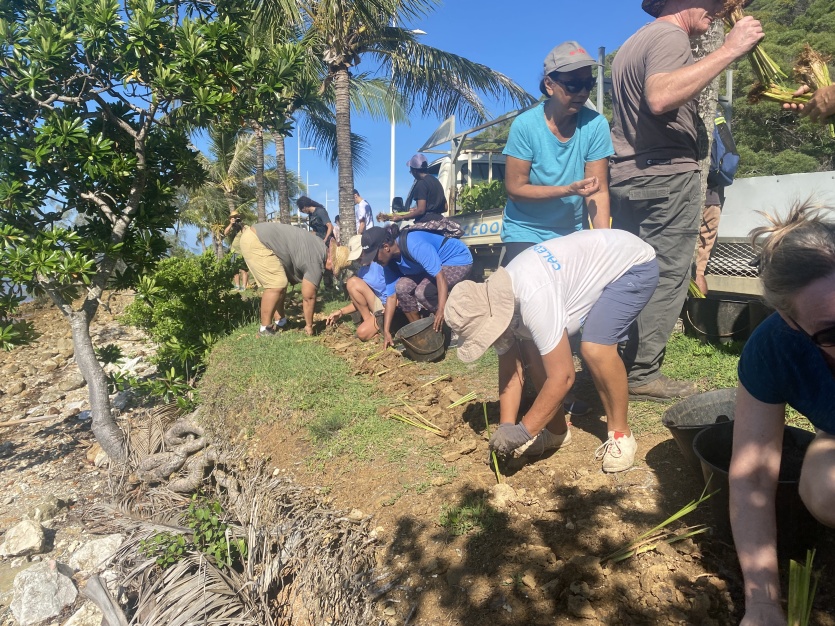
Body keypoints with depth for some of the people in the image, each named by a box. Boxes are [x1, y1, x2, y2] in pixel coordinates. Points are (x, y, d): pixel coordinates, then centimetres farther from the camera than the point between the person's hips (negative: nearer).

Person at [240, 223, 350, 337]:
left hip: (254, 235, 11)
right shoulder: (315, 262, -17)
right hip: (255, 241, -11)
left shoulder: (320, 247, 12)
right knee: (277, 285, -13)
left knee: (280, 283, 14)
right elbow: (309, 297, -9)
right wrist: (309, 326, 3)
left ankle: (281, 322, 22)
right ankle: (265, 330, -5)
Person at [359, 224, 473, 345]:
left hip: (459, 260, -8)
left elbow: (440, 276, -36)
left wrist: (441, 310, -46)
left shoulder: (414, 246, -32)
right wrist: (386, 331, -8)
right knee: (402, 287, -12)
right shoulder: (391, 258, -7)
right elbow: (392, 295, -5)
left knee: (423, 291, -28)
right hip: (435, 264, 8)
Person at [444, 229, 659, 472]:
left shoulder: (533, 299, -39)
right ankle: (557, 431, 10)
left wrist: (523, 431, -28)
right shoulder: (494, 306, -12)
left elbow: (562, 376, -35)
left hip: (632, 263, -8)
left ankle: (620, 434, -4)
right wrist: (506, 429, -12)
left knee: (595, 349, -29)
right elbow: (510, 371, -5)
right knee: (531, 347, -6)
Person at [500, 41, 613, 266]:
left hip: (572, 234, 2)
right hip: (525, 232, -2)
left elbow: (599, 190, -11)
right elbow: (515, 189, -13)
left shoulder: (596, 124, -11)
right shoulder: (525, 125, -15)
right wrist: (568, 190, -24)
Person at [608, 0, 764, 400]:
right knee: (666, 277, -5)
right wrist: (727, 51, -24)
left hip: (623, 175, 9)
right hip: (666, 174, -9)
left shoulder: (634, 43, 23)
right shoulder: (670, 36, -8)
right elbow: (660, 98, -28)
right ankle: (642, 375, -3)